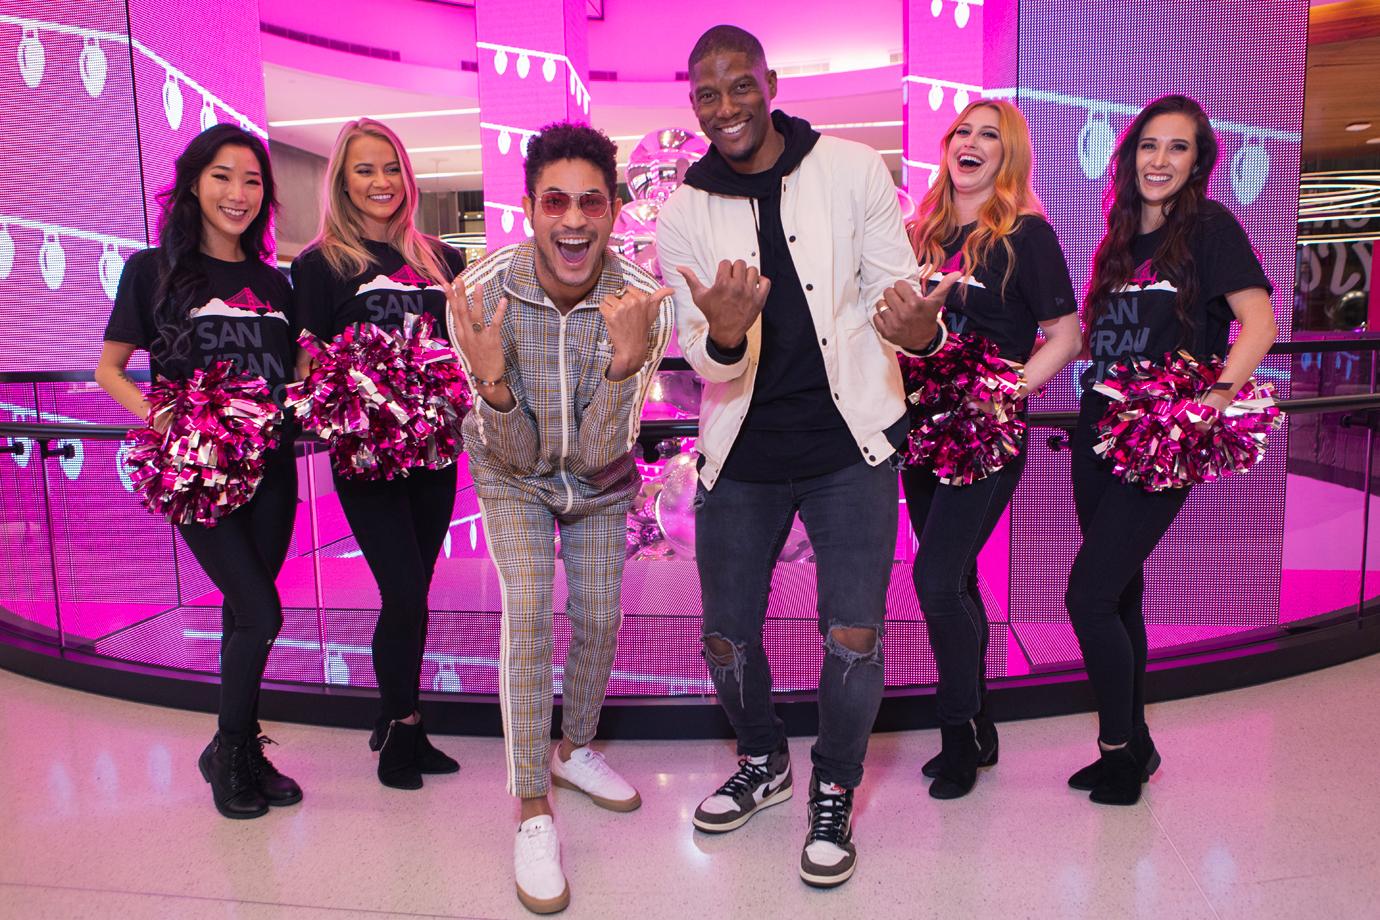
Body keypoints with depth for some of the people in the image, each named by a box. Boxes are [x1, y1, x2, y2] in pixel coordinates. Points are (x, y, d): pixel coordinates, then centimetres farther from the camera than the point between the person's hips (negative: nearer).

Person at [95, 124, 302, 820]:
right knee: (261, 615, -9)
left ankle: (239, 752, 28)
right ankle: (229, 753, 14)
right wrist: (158, 418, -14)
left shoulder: (273, 283, 11)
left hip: (270, 467, 4)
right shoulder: (153, 269, 0)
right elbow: (109, 369, 3)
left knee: (244, 613, 11)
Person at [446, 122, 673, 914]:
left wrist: (627, 359, -47)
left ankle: (575, 747, 37)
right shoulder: (485, 292, -29)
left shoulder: (640, 299, -27)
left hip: (600, 483, 2)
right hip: (515, 476, -2)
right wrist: (492, 378, -46)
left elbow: (601, 452, -30)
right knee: (529, 613, -17)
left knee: (599, 620, 9)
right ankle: (533, 810, -2)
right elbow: (515, 454, -25)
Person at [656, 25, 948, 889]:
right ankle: (763, 761, 41)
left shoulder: (852, 170, -4)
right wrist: (725, 336, -28)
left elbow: (896, 291, -3)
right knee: (726, 636, 10)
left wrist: (918, 330, -28)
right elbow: (705, 362, -3)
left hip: (848, 443, -2)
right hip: (742, 454, 2)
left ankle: (834, 795, 25)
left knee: (853, 635, -3)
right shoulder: (684, 215, 0)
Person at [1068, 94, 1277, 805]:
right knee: (1119, 594, 13)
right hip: (1098, 432, 7)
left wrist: (1222, 392, -26)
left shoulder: (1209, 226, -3)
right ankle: (1133, 745, 28)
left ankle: (1120, 747, 12)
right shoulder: (1121, 238, 15)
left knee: (1089, 595, -10)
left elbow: (1259, 320, -12)